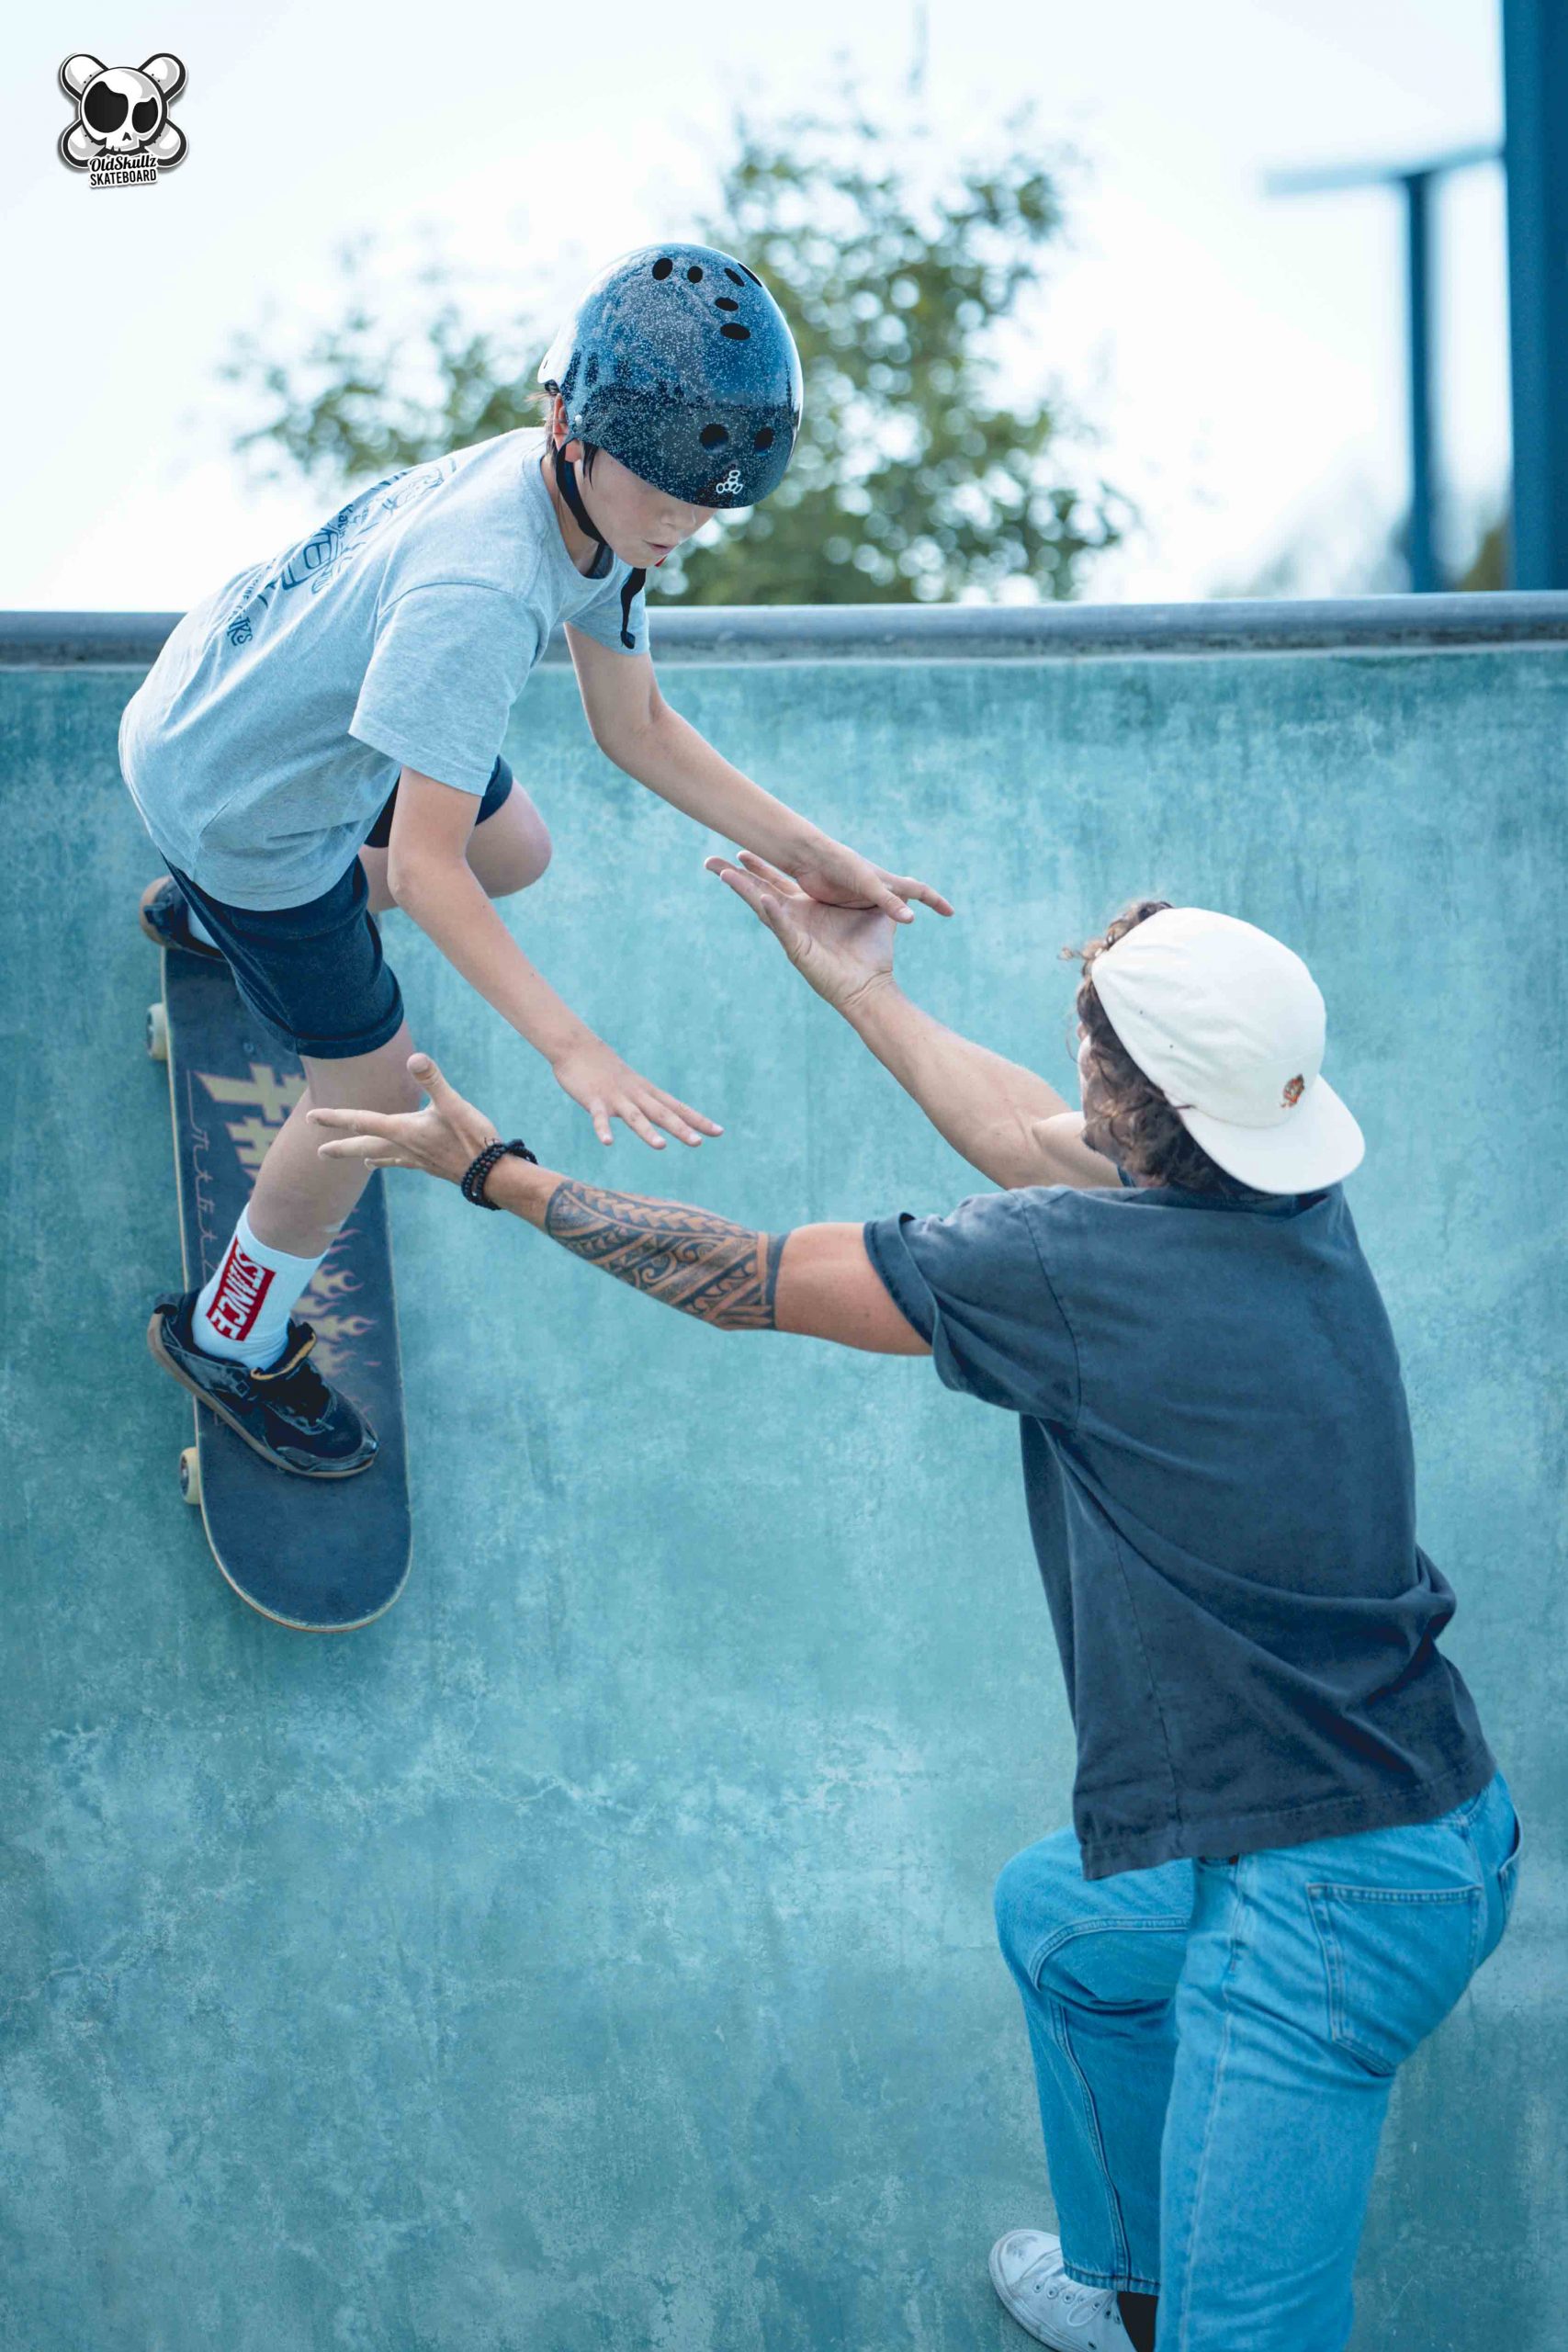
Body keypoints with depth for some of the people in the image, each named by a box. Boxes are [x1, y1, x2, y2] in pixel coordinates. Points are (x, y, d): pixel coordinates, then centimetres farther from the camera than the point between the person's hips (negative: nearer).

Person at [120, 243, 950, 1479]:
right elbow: (424, 867, -40)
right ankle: (233, 1339, 27)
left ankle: (208, 913, 52)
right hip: (232, 798, -8)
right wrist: (575, 1050, -47)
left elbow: (636, 726, -4)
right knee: (375, 1090, 3)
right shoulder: (479, 591, -42)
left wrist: (812, 853, -12)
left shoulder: (589, 494, -14)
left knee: (516, 854, 29)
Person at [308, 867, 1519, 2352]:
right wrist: (865, 994, 34)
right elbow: (1044, 1146, 23)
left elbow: (750, 1284, -6)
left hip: (1326, 1904, -10)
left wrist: (495, 1171, 6)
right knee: (1053, 1919, 35)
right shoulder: (1297, 1212, 2)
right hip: (1422, 1826, 10)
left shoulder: (1075, 1270, -19)